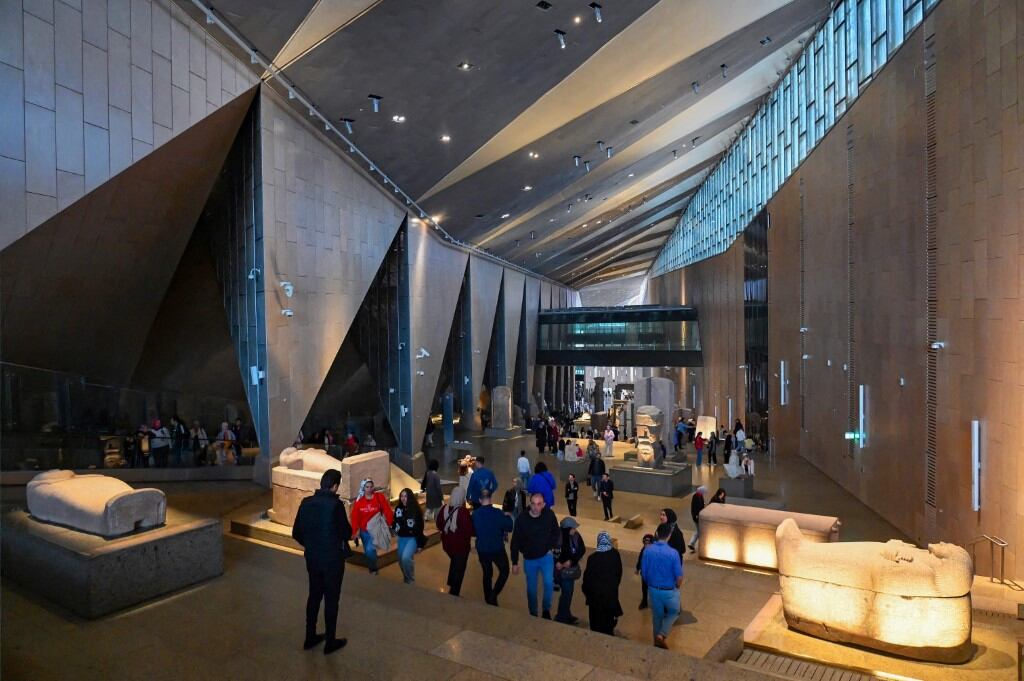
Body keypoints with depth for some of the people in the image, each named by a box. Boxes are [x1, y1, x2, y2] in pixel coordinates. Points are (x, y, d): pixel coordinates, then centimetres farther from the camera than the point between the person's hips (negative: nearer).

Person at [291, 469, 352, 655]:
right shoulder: (336, 505, -22)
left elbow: (296, 533, 3)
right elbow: (346, 533, -15)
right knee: (331, 599, 9)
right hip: (332, 559, -5)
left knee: (314, 596, 21)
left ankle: (310, 638, 33)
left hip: (312, 558, 5)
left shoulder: (306, 502, -4)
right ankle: (330, 642, 21)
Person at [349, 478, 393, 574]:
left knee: (370, 549, -17)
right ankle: (370, 567, 39)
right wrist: (354, 532, -10)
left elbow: (387, 510, -8)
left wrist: (390, 524, -9)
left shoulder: (379, 497, -12)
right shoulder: (358, 501, -7)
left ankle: (373, 568, 7)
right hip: (363, 530, 3)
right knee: (367, 551, 16)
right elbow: (355, 517, -8)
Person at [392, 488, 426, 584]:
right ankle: (406, 578, 37)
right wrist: (393, 527, -12)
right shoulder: (398, 508, -3)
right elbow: (395, 522, 11)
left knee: (406, 558, -23)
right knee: (401, 560, 12)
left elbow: (420, 528, -11)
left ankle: (410, 579, -1)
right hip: (401, 538, 6)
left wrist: (420, 544, -9)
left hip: (412, 538, -5)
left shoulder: (416, 510, -15)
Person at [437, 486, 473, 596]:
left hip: (447, 543, 6)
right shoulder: (463, 511, -26)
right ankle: (453, 594, 19)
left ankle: (451, 586, 43)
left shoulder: (444, 508, -7)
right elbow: (469, 530, -24)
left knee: (454, 563, 31)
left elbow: (439, 526, 5)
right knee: (459, 569, 12)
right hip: (461, 545, -6)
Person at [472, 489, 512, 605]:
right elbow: (509, 528, -11)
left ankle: (488, 599, 27)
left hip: (481, 549, 3)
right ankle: (493, 596, 3)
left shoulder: (475, 514, -9)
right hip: (497, 549, -3)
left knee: (487, 573, 20)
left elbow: (473, 531, 5)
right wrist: (508, 517, 7)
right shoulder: (497, 513, -20)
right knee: (504, 571, 15)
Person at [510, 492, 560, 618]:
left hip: (546, 557, 0)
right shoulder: (521, 519, -19)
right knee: (531, 589, 11)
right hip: (529, 559, 0)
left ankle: (546, 609, 12)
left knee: (548, 583, -14)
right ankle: (533, 614, 33)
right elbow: (515, 542, -10)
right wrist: (515, 563, -7)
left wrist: (553, 546, -7)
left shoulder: (549, 515, -15)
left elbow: (556, 533, 3)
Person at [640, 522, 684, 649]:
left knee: (657, 616, 23)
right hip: (670, 591, -3)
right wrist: (677, 588, 6)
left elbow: (643, 572, -3)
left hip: (653, 590, 3)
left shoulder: (647, 550, -13)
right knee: (673, 612, 25)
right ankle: (662, 635, 10)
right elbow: (679, 577, -17)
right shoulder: (673, 553, -23)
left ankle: (658, 641, 36)